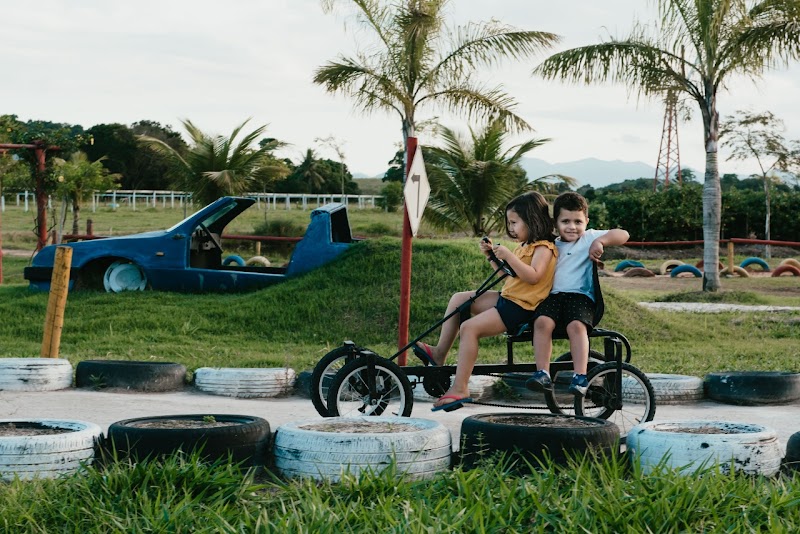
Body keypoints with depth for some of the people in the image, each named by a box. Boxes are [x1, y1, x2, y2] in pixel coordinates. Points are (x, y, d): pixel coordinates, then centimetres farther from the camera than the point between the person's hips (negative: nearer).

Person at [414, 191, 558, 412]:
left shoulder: (543, 248, -11)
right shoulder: (526, 246, 20)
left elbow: (533, 276, -26)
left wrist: (508, 255, -27)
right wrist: (492, 256, 12)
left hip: (520, 307, -11)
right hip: (507, 297, 11)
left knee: (469, 327, -23)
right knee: (458, 299, 9)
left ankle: (460, 387, -24)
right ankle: (439, 352, 6)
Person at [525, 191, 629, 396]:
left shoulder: (590, 238, 11)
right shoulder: (552, 245, 24)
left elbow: (623, 235, 0)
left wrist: (600, 241, -14)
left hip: (580, 295, -3)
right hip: (553, 295, 3)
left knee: (576, 325, -34)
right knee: (542, 322, -29)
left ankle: (580, 377, -37)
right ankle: (542, 374, -33)